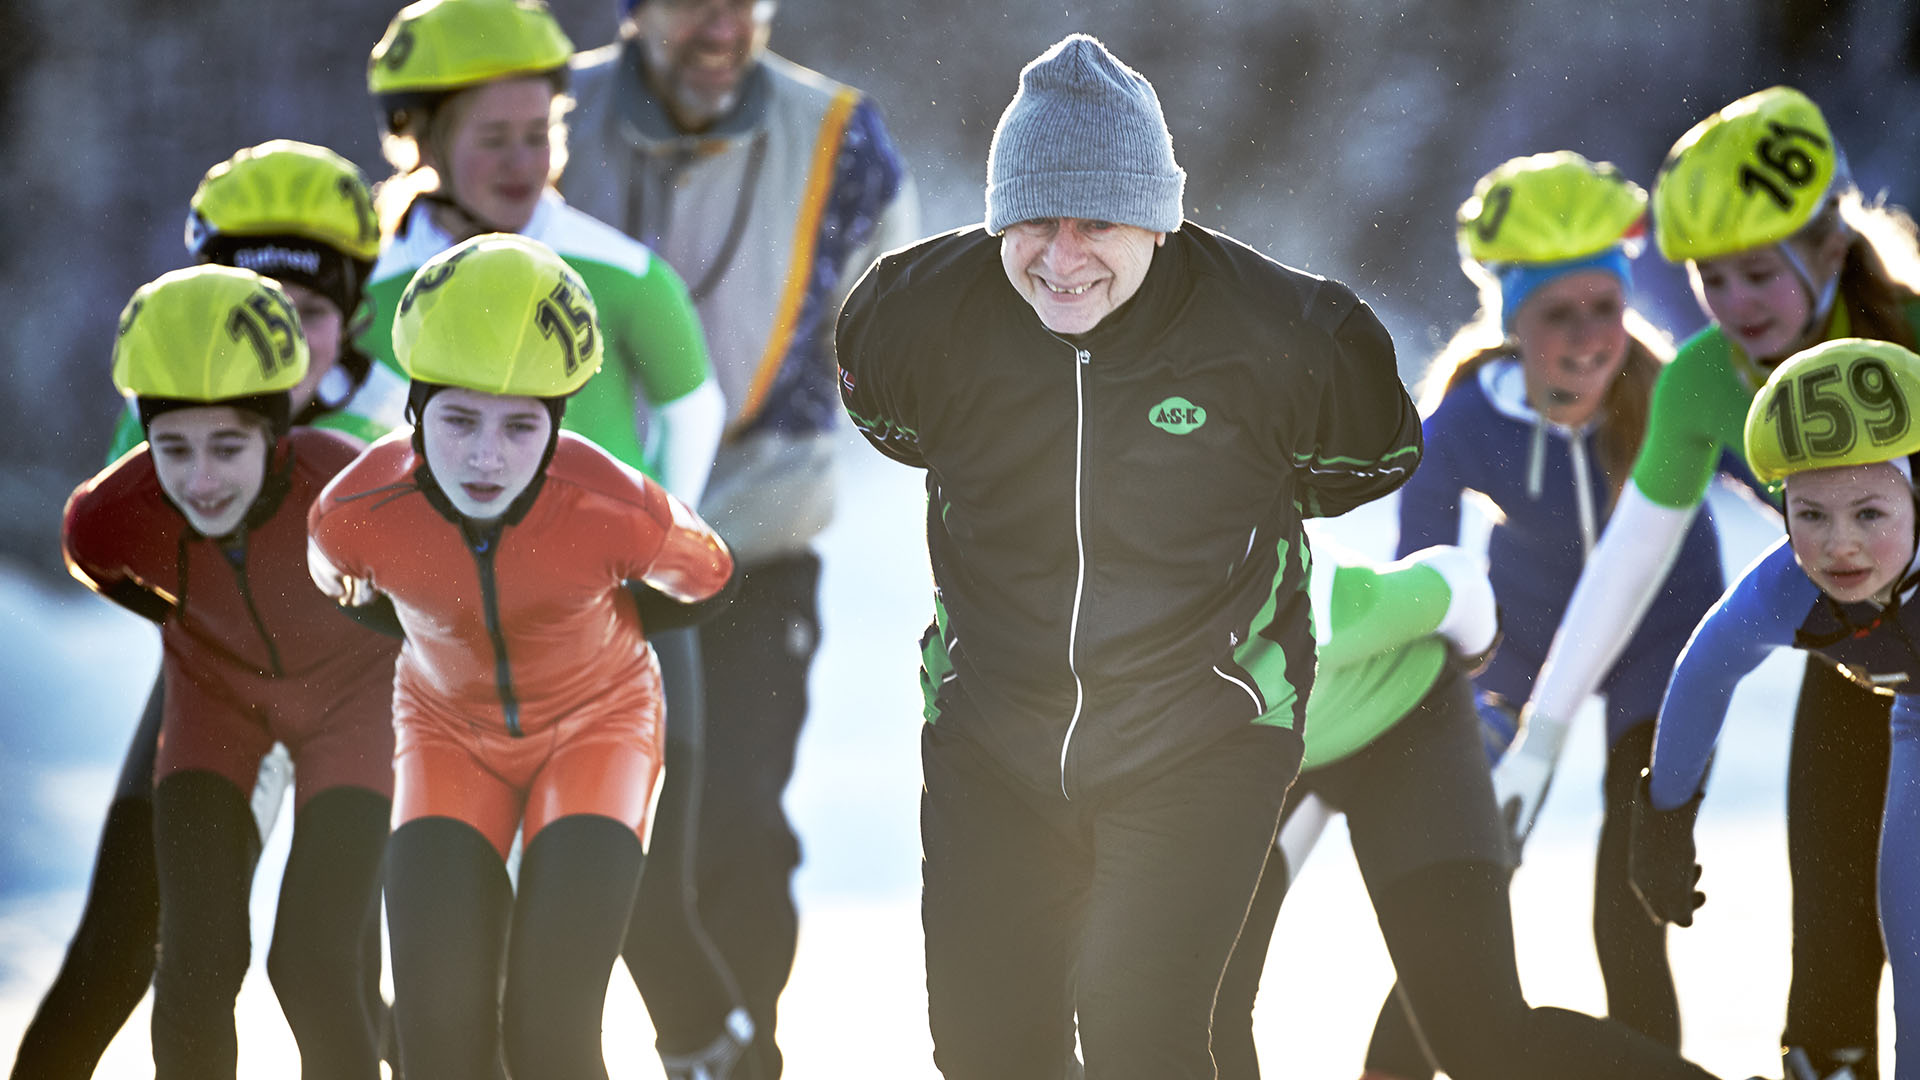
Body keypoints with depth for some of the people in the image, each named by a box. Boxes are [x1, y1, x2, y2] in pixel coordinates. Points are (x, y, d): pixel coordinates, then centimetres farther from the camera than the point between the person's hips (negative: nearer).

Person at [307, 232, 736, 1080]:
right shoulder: (354, 516, -27)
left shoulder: (622, 515, -32)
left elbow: (705, 582, -6)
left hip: (595, 724, -1)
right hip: (451, 734, 1)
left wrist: (574, 628, -4)